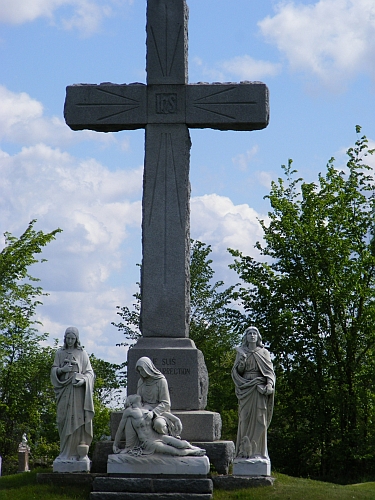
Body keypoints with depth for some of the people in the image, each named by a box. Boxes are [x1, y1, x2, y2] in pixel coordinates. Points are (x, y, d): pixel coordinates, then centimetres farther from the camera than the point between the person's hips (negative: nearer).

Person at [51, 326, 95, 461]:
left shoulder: (82, 354, 6)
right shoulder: (60, 353, 12)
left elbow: (89, 372, 4)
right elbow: (54, 371, 9)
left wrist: (83, 380, -15)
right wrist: (62, 369, -12)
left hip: (77, 390, -2)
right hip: (64, 391, 2)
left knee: (76, 420, -7)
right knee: (63, 420, 0)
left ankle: (74, 452, -6)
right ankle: (65, 452, 4)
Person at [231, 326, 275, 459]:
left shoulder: (264, 352, 11)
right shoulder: (241, 353, 12)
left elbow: (270, 371, 5)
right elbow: (236, 372, 7)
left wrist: (269, 385, -12)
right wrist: (242, 362, -13)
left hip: (259, 388, 0)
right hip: (245, 389, 0)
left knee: (259, 418, -6)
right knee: (245, 418, -5)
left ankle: (257, 450, -5)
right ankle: (245, 450, -6)